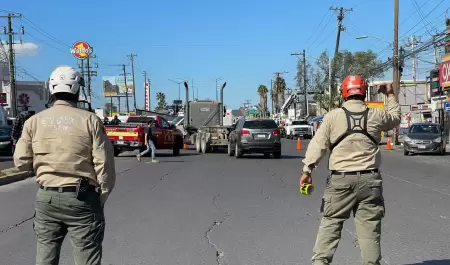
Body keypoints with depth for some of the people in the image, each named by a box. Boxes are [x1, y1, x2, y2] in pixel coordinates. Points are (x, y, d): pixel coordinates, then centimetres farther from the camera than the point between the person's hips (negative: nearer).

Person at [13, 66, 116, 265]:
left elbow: (21, 162, 3)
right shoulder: (90, 120, -8)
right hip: (82, 198, -3)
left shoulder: (34, 121, 0)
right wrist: (102, 198, 4)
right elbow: (104, 165, -9)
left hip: (46, 198, 3)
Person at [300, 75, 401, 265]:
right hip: (369, 179, 1)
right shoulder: (376, 115, 3)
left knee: (330, 223, 6)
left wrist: (307, 170, -1)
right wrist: (390, 95, 36)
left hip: (340, 179, -1)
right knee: (369, 227, 7)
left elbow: (318, 144, -5)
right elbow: (396, 117, 25)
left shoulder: (333, 116, -3)